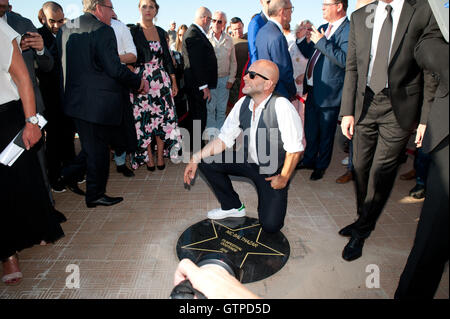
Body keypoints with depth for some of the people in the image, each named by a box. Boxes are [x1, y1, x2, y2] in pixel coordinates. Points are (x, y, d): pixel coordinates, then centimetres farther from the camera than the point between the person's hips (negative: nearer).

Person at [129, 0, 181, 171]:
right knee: (143, 118, 0)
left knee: (163, 117, 2)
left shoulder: (161, 32, 12)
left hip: (161, 80, 4)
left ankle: (160, 156, 13)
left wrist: (174, 81, 9)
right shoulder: (133, 31, 0)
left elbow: (167, 57, 13)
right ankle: (149, 157, 13)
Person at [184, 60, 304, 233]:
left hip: (273, 171, -5)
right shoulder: (243, 104, -6)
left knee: (271, 225, -15)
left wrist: (284, 178, -18)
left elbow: (295, 149, -19)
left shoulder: (282, 107, -24)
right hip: (248, 160, 6)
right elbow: (224, 139, -2)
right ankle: (233, 206, 11)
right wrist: (196, 159, -10)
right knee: (206, 160, -9)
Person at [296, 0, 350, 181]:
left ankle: (321, 166, 27)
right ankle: (309, 160, 39)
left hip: (329, 92, -8)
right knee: (310, 129, 20)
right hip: (313, 89, 8)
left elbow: (345, 60, -25)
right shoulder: (323, 28, 12)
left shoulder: (349, 30, -13)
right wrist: (301, 39, 3)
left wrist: (322, 42, -23)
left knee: (325, 133, 9)